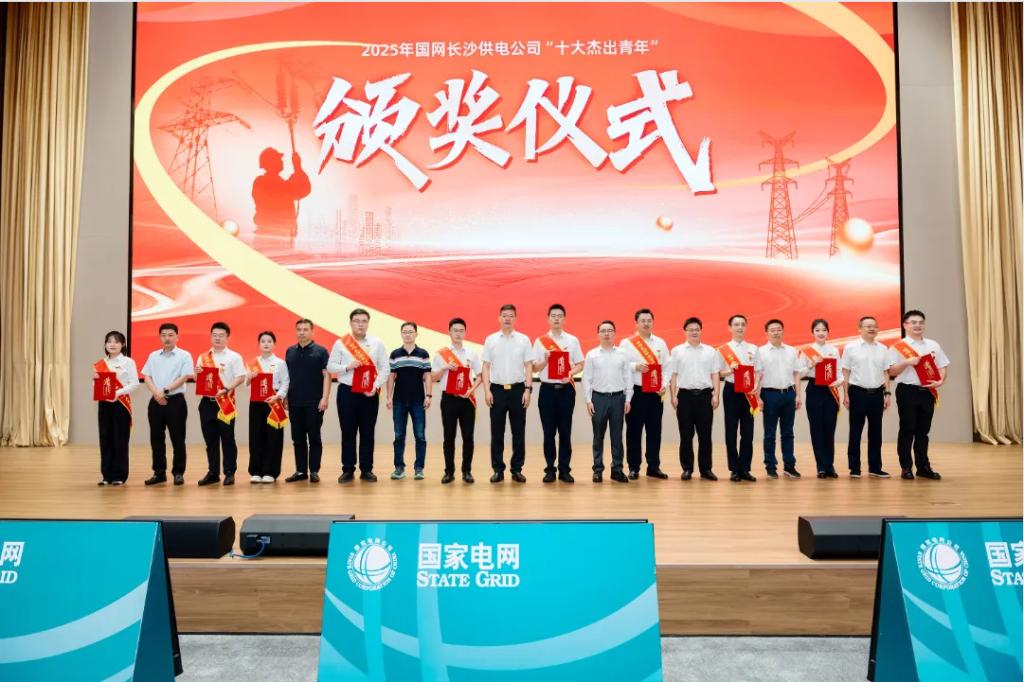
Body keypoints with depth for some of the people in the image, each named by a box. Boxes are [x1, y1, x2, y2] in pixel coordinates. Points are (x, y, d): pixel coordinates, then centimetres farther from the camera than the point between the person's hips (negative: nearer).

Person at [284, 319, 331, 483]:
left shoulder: (320, 351, -2)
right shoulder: (290, 351, 11)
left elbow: (326, 375, -6)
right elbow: (286, 376, 15)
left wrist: (325, 397, -14)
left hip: (314, 402, -4)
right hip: (294, 402, 4)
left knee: (314, 438, 2)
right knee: (298, 439, 9)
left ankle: (314, 471, 8)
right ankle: (300, 471, 17)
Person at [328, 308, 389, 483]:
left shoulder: (377, 343, 5)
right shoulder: (340, 343, 3)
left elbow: (385, 368, 2)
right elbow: (330, 366, 3)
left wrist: (376, 386, -10)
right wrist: (347, 366, -14)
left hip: (370, 394, 1)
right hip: (347, 392, 0)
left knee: (367, 433, 5)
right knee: (348, 432, 4)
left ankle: (366, 470, 13)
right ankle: (348, 470, 13)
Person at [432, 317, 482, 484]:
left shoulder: (472, 354, 6)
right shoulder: (441, 354, 3)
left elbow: (480, 376, 8)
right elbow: (434, 378, 3)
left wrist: (472, 389, -9)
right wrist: (445, 368, -13)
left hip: (467, 399, 1)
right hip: (449, 398, -1)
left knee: (468, 436, 1)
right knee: (449, 436, 2)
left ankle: (467, 471, 11)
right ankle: (449, 471, 11)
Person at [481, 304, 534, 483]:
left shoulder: (523, 339, 3)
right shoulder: (490, 339, 4)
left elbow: (528, 366, 3)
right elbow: (486, 367, 3)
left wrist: (527, 389, -6)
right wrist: (487, 391, -4)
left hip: (518, 389, 0)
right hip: (497, 389, 0)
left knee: (518, 432, 4)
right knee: (497, 432, 5)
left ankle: (517, 469, 13)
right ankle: (498, 469, 13)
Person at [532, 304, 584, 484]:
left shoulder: (573, 340, 6)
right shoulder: (540, 341, 5)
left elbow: (580, 364, 5)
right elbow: (535, 368, 3)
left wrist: (570, 373, -13)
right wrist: (546, 359, -15)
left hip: (566, 389, 0)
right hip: (547, 389, 0)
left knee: (565, 431, 4)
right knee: (549, 431, 4)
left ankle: (565, 469, 11)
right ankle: (550, 469, 13)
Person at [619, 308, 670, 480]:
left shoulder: (661, 343, 11)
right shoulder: (626, 343, 1)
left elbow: (666, 367, 7)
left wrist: (664, 385, -6)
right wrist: (635, 366, -19)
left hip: (655, 393, 3)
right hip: (635, 392, -3)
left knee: (654, 431, 7)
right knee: (634, 430, 2)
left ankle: (654, 467, 17)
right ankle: (634, 467, 11)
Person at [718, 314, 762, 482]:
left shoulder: (753, 348, 9)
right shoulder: (723, 349, 1)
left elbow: (757, 371, 8)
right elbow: (719, 373, 1)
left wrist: (755, 387, -9)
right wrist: (730, 370, -19)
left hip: (749, 391, 2)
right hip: (731, 390, -2)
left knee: (748, 431, 2)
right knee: (731, 431, -1)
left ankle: (745, 469, 11)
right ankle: (734, 469, 7)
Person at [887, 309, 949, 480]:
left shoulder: (933, 345, 11)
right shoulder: (898, 347, -2)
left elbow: (942, 367, 11)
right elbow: (891, 372, -5)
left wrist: (940, 381, -7)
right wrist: (907, 362, -19)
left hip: (927, 392, 4)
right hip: (907, 391, -4)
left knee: (923, 430, 10)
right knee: (907, 430, 0)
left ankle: (923, 466, 18)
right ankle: (906, 467, 6)